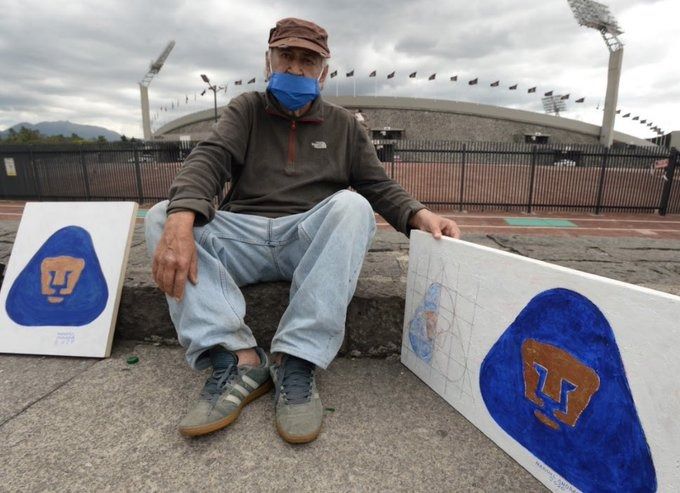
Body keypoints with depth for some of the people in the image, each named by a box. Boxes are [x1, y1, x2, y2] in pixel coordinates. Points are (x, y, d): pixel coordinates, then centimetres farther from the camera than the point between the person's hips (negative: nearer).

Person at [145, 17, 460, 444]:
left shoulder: (345, 126, 15)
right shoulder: (246, 111, 13)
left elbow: (380, 187, 8)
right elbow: (209, 160, -5)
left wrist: (419, 215, -15)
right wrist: (181, 218, -26)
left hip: (311, 243, -1)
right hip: (243, 238, 2)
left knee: (352, 205, -29)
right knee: (161, 218, -19)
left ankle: (296, 359, -33)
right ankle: (239, 357, -33)